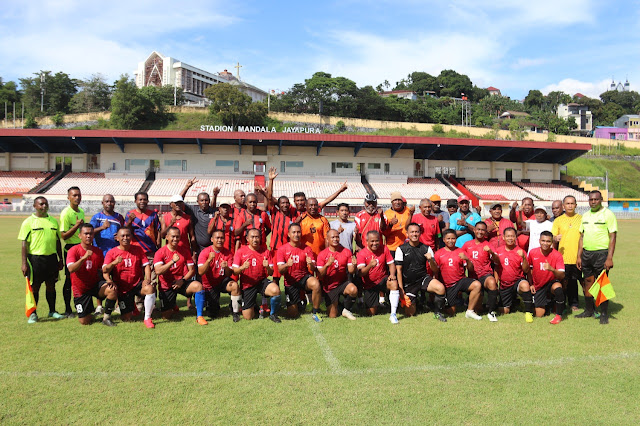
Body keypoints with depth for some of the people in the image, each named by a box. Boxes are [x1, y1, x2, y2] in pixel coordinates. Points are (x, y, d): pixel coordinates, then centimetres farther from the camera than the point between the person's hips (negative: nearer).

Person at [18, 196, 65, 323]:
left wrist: (60, 259, 13)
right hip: (35, 258, -4)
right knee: (35, 286, 3)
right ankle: (33, 314, 15)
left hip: (51, 257, 4)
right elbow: (24, 243, -5)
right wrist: (24, 263, -10)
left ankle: (52, 311, 22)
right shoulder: (28, 222, -2)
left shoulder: (53, 221, 12)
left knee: (51, 285, 10)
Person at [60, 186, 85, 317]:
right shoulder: (66, 213, -12)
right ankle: (68, 310, 10)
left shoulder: (81, 211, 11)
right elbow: (64, 236, -16)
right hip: (71, 249, -7)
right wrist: (77, 225, -26)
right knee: (69, 280, 0)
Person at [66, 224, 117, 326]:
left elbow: (102, 269, 6)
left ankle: (106, 317, -12)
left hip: (95, 285, 2)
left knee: (113, 289, -31)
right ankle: (88, 313, 36)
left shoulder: (98, 251, 1)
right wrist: (84, 257, -41)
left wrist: (108, 280, -15)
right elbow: (71, 269, -27)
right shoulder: (74, 250, -12)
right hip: (80, 289, -2)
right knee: (85, 322, -4)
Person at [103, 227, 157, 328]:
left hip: (138, 284, 0)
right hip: (122, 288, 0)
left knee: (150, 288, -35)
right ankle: (130, 307, 36)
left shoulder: (138, 249, 3)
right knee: (126, 318, -2)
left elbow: (146, 265, -1)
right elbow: (105, 271, -12)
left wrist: (147, 279, -19)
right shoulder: (112, 252, -2)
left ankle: (147, 318, -18)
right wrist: (114, 262, -35)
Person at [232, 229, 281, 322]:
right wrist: (242, 267, -28)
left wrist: (267, 267, -25)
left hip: (262, 281, 0)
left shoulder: (266, 252, 0)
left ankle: (273, 314, -7)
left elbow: (271, 273, -2)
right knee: (248, 317, -4)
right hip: (247, 285, 0)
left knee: (276, 290, -34)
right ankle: (256, 308, 33)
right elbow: (235, 271, -7)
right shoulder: (240, 252, -3)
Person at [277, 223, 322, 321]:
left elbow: (313, 269, -6)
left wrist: (311, 264, -30)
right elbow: (280, 270, -11)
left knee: (316, 284, -35)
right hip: (290, 282, 0)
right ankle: (297, 304, 33)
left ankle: (315, 312, -14)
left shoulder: (306, 249, 0)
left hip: (304, 278, 1)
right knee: (292, 314, -5)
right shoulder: (282, 249, -4)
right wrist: (287, 265, -33)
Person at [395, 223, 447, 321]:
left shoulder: (426, 248, 1)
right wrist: (401, 288, -9)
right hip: (408, 283, -1)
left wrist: (430, 260, -24)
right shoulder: (401, 249, -4)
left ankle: (437, 312, -6)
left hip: (423, 278, 1)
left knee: (441, 288, -30)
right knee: (409, 313, -4)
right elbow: (399, 270, -4)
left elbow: (435, 269, -3)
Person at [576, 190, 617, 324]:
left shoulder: (608, 214, -5)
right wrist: (579, 256, 11)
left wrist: (609, 258, -16)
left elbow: (612, 237, -9)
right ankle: (589, 310, 23)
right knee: (587, 282, 11)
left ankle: (604, 314, 9)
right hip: (586, 253, 6)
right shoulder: (585, 215, 13)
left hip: (601, 253, -6)